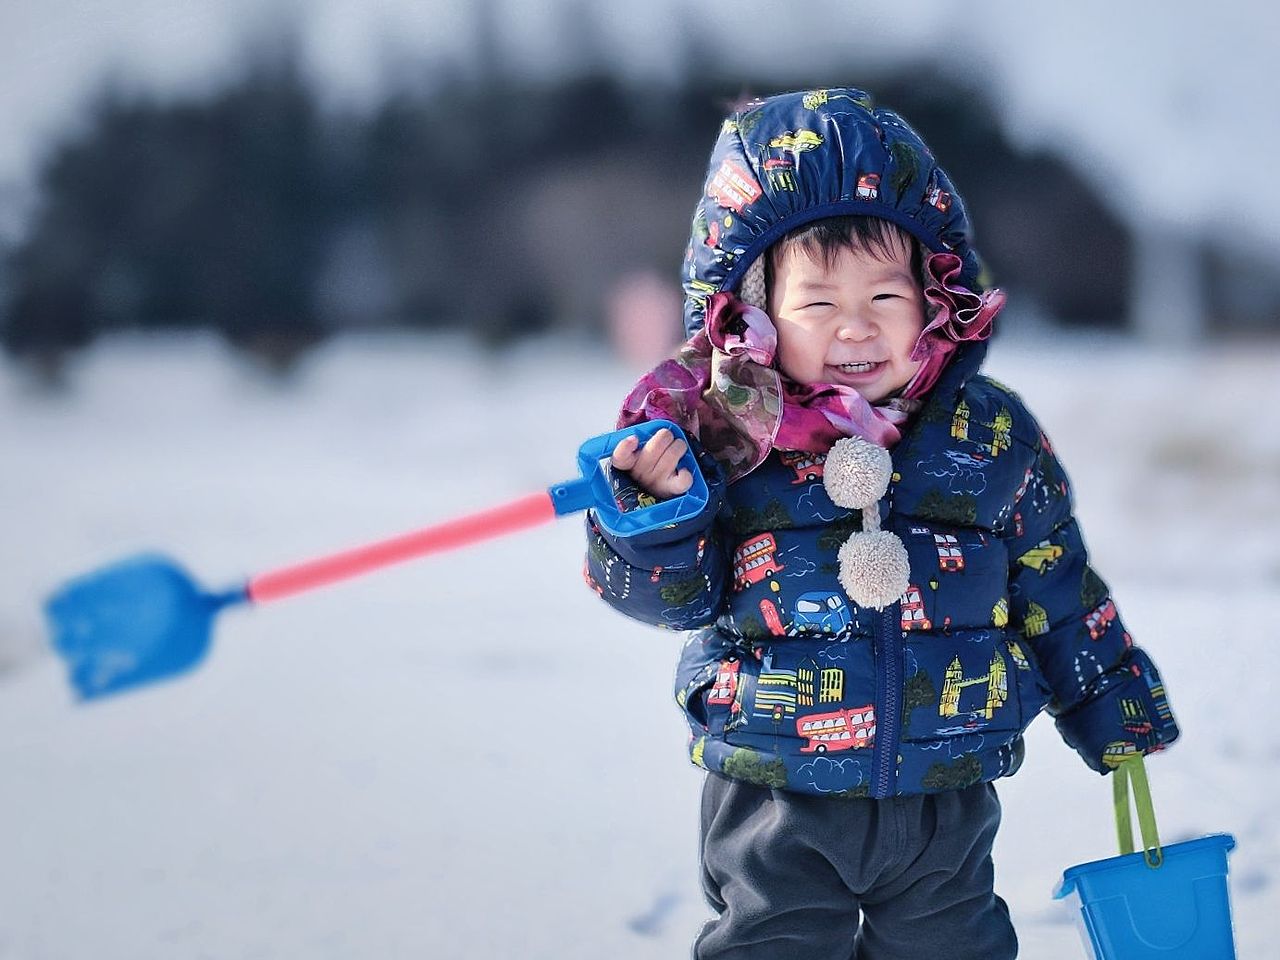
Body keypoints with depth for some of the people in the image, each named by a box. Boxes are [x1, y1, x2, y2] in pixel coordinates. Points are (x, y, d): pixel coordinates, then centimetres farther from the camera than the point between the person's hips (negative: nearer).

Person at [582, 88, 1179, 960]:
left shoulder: (990, 430, -3)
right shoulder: (716, 434, -10)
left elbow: (1059, 593, 9)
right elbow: (673, 592, -7)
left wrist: (1114, 715, 17)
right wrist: (658, 506, -27)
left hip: (944, 799, 2)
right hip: (773, 804, -2)